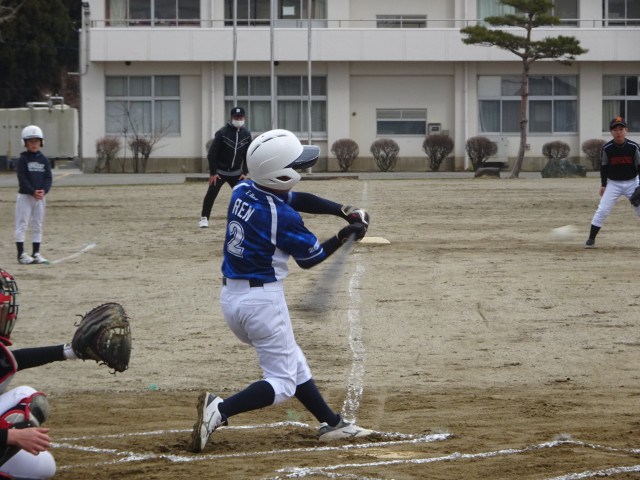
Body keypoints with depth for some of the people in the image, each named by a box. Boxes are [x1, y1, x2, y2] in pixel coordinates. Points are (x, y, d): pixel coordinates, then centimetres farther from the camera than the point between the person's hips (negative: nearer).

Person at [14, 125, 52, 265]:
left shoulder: (44, 160, 8)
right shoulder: (23, 159, -4)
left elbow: (48, 177, 2)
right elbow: (22, 178, -12)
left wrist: (43, 191, -16)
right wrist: (33, 192, -22)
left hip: (40, 196, 4)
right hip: (25, 196, -4)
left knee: (37, 226, 8)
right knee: (22, 224, -5)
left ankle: (36, 253, 13)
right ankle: (21, 254, -4)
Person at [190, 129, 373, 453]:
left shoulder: (242, 191, 2)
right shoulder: (283, 218, -20)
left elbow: (296, 199, 13)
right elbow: (311, 257, -4)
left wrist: (344, 211, 6)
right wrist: (347, 234, 8)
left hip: (230, 296, 9)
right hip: (262, 299, -9)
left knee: (292, 362, 22)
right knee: (282, 382, 1)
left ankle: (331, 423, 31)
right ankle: (220, 410, -18)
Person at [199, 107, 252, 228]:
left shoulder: (246, 134, -2)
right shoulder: (222, 133, -15)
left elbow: (248, 155, 6)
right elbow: (212, 153, -14)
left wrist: (244, 172, 0)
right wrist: (213, 173, -15)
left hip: (236, 173, 4)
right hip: (219, 171, -4)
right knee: (211, 193, -13)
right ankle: (204, 218, -6)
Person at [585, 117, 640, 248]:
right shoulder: (607, 148, -10)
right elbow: (603, 166, 3)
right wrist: (603, 184, 3)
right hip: (613, 183, 0)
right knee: (602, 210, -7)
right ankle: (591, 239, 1)